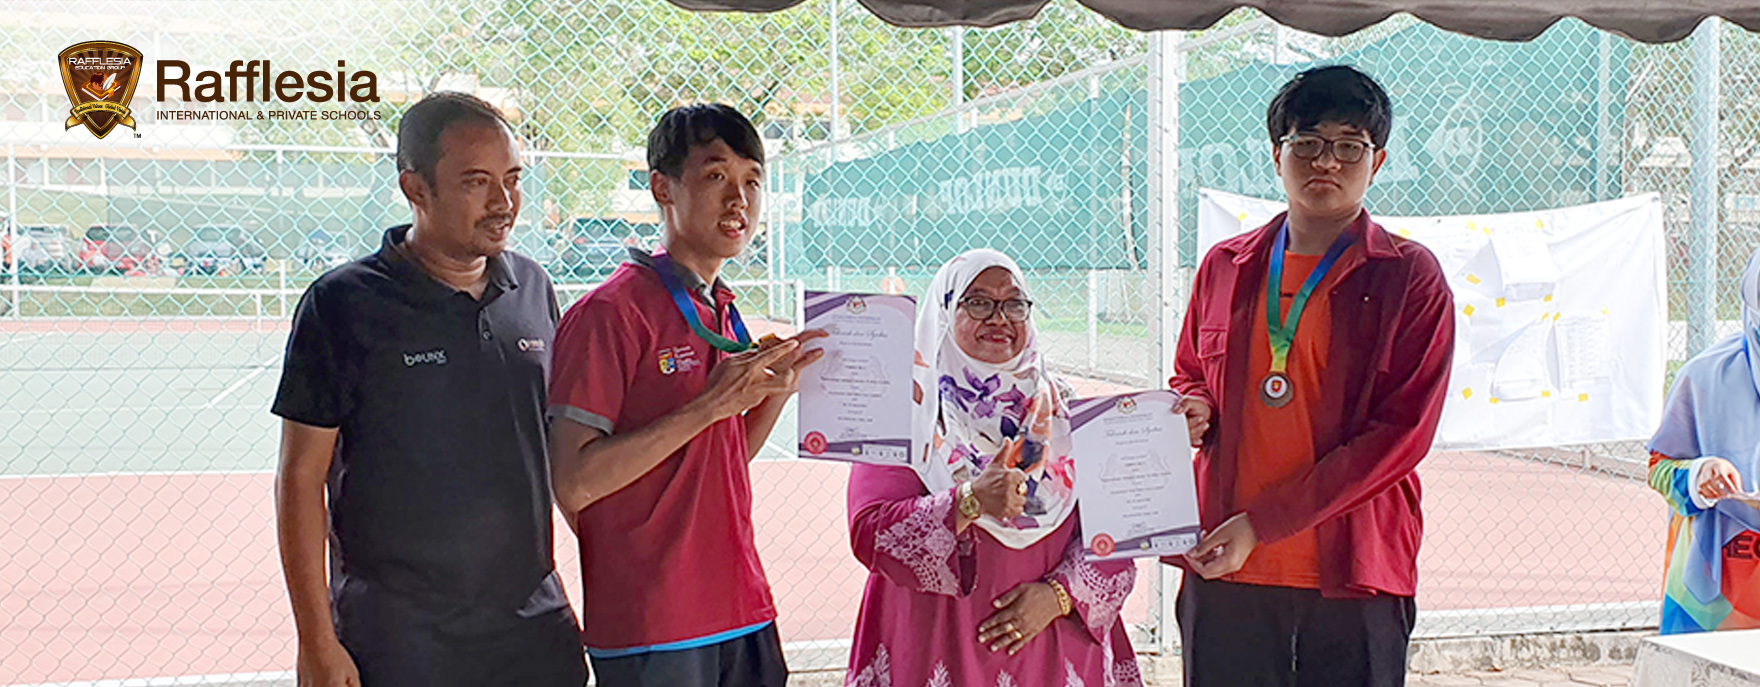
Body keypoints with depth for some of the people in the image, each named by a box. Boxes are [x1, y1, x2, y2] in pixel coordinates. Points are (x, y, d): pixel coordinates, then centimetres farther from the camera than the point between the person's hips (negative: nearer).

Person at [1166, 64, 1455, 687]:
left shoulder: (1410, 278, 0)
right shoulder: (1225, 267, 11)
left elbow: (1400, 435, -8)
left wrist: (1260, 523, -14)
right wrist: (1194, 410, -2)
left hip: (1353, 580, -2)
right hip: (1222, 574, 3)